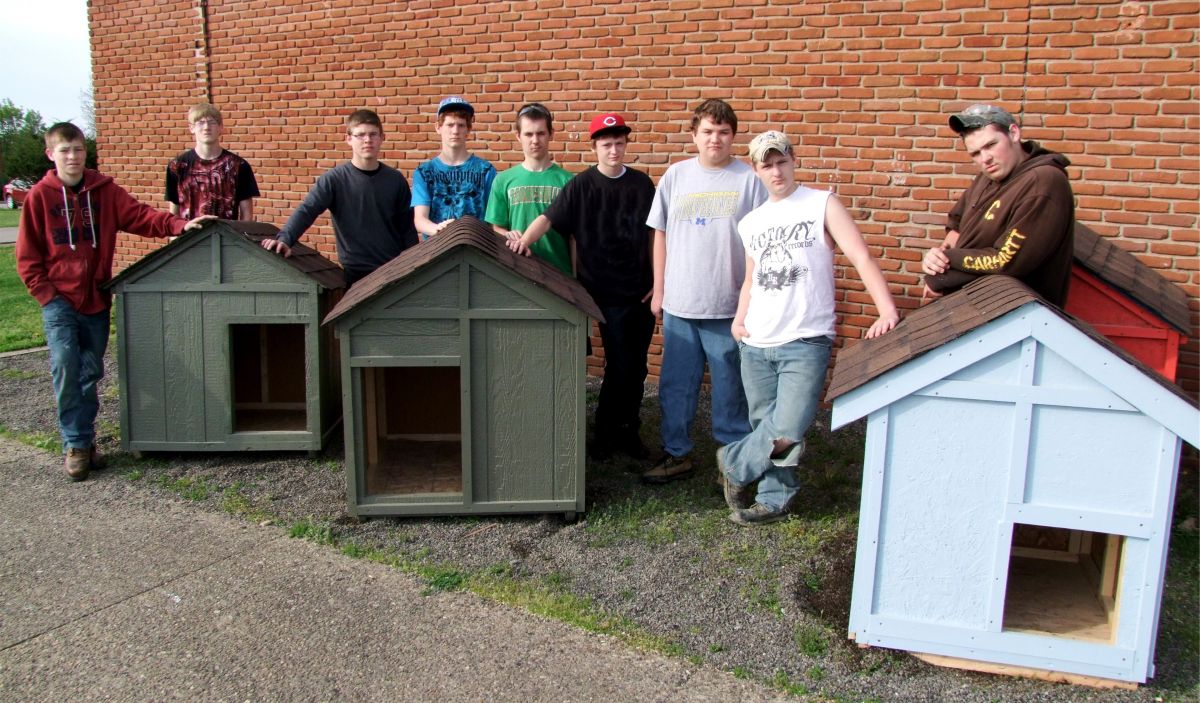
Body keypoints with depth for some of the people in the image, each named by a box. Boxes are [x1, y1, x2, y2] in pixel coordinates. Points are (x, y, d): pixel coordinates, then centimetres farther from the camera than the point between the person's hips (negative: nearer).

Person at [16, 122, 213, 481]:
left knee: (91, 373, 8)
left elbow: (139, 215, -8)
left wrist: (179, 225, -24)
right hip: (59, 300, -2)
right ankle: (75, 444, 0)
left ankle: (85, 439, 22)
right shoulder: (39, 195, -3)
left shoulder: (104, 189, 3)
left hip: (96, 299, 2)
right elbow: (27, 255, 0)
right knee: (65, 368, -12)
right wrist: (46, 294, -6)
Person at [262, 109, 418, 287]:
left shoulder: (395, 179, 2)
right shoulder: (334, 179, -4)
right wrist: (284, 239, -32)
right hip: (355, 272, -2)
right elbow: (306, 211, -15)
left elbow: (407, 227, 6)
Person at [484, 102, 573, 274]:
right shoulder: (503, 181, 4)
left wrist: (575, 276, -4)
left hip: (559, 271, -1)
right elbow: (496, 228, 8)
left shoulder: (566, 180, 0)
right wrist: (508, 235, -14)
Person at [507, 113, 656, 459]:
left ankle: (628, 430, 25)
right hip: (607, 291, -4)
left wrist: (657, 280, 6)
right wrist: (525, 240, -31)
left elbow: (654, 232, 10)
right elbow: (548, 218, -12)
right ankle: (607, 431, 13)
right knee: (619, 366, -5)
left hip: (642, 289, 4)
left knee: (636, 367, 10)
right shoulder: (581, 185, -2)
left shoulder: (642, 183, 7)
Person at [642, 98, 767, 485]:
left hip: (729, 305, -3)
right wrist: (658, 290, 9)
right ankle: (676, 454, 24)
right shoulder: (675, 176, 5)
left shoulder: (749, 179, -2)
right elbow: (661, 235, 10)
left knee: (730, 385, 7)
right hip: (679, 303, 3)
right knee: (675, 383, 10)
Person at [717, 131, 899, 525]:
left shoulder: (822, 205, -1)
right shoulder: (750, 223, 14)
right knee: (766, 428, 10)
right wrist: (739, 318, 8)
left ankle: (734, 463, 13)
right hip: (756, 345, 5)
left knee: (786, 432, -12)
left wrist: (887, 311, -24)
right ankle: (774, 500, 27)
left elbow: (862, 259, -10)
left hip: (806, 341, -5)